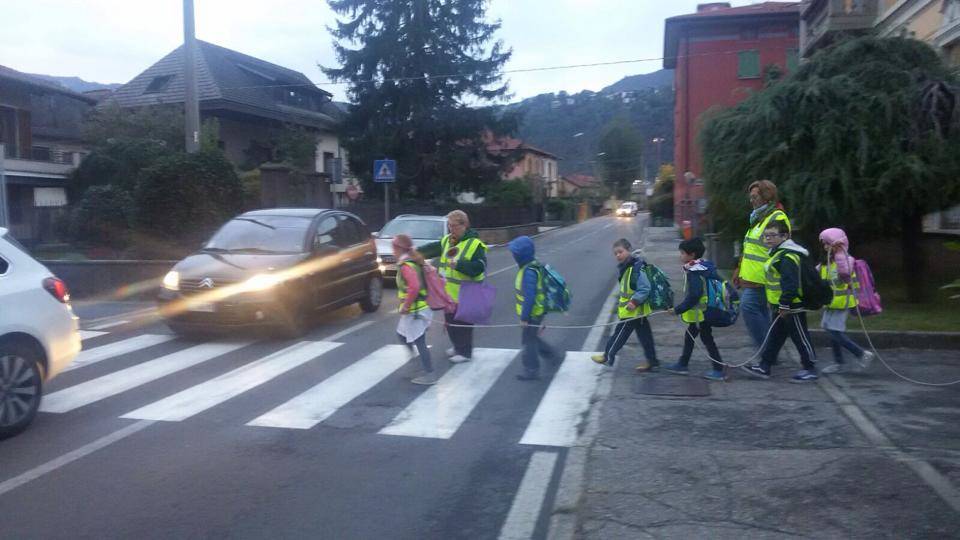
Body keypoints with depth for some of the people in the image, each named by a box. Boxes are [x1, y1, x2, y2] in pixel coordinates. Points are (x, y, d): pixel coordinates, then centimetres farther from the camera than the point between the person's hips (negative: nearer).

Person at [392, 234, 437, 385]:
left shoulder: (405, 265, -19)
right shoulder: (414, 261, 10)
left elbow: (414, 287, -32)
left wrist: (405, 306, -23)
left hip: (415, 310, -10)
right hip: (418, 308, 10)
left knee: (419, 342, -3)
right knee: (402, 335, 22)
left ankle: (429, 375, 2)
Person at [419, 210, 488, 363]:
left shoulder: (475, 244, -16)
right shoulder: (446, 240, 7)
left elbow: (479, 267, -24)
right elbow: (431, 249, 15)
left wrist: (458, 264, -32)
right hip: (449, 293, 8)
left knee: (463, 323, 3)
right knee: (450, 322, 20)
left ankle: (465, 352, 18)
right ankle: (457, 346, 39)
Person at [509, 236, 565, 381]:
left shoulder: (528, 272, -27)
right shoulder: (532, 265, 4)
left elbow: (529, 297, -27)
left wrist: (524, 317, -21)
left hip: (532, 314, -9)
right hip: (536, 312, 9)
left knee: (529, 341, 4)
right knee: (532, 338, 23)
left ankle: (531, 370, 16)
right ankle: (555, 355, 33)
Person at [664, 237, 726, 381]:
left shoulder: (694, 272, -22)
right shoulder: (704, 266, 6)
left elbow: (694, 296, -28)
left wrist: (678, 309, -21)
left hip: (701, 312, -10)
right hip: (700, 312, 10)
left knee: (706, 338, 0)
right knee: (689, 336, 18)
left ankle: (718, 370, 7)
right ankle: (682, 364, 28)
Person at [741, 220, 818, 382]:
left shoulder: (788, 257, -19)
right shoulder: (778, 254, 15)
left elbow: (790, 284, -27)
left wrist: (785, 305, -25)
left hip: (791, 307, -11)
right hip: (783, 307, 11)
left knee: (800, 337, 0)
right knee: (775, 336, 13)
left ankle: (810, 370, 11)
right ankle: (764, 367, 18)